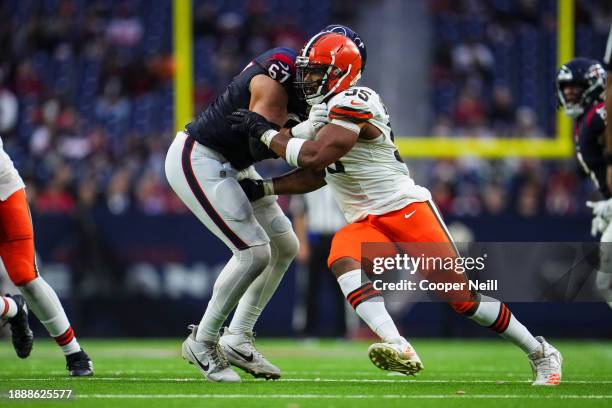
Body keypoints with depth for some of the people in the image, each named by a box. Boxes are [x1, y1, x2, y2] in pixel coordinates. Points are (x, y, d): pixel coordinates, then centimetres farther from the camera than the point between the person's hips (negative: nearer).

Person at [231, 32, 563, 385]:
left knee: (461, 295, -10)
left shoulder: (354, 102, -16)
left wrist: (264, 132, -15)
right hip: (366, 224, 8)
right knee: (343, 260, -28)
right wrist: (263, 188, 12)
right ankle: (400, 350, -45)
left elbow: (314, 157, -25)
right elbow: (316, 176, 22)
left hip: (407, 209, -8)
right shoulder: (327, 109, 15)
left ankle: (541, 354, 10)